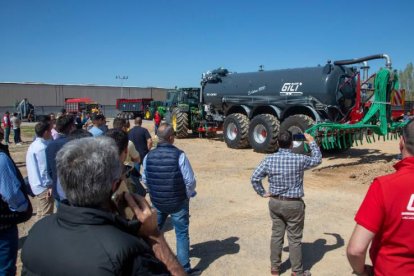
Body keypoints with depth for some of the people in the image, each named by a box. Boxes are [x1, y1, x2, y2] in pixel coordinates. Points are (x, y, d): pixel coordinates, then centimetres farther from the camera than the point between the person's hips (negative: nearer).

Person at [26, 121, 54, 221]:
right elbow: (45, 169, -21)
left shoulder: (34, 145, 10)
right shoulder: (42, 147, -20)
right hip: (44, 186, -10)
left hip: (38, 185, 10)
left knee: (41, 213, 20)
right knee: (46, 215, -2)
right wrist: (49, 185, -15)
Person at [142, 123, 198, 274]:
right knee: (182, 234, 10)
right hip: (178, 202, -4)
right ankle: (184, 268, 19)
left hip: (156, 201, 4)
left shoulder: (149, 156, -7)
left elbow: (145, 179, 5)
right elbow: (190, 181, -16)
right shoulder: (179, 155, -20)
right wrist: (189, 194, 3)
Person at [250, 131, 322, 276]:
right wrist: (312, 142, 17)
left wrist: (262, 193, 5)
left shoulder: (269, 159, -8)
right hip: (294, 204, -3)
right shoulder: (299, 159, -15)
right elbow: (317, 159, 5)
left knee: (276, 234, 16)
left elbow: (254, 178, -8)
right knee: (294, 239, 9)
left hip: (275, 202, 3)